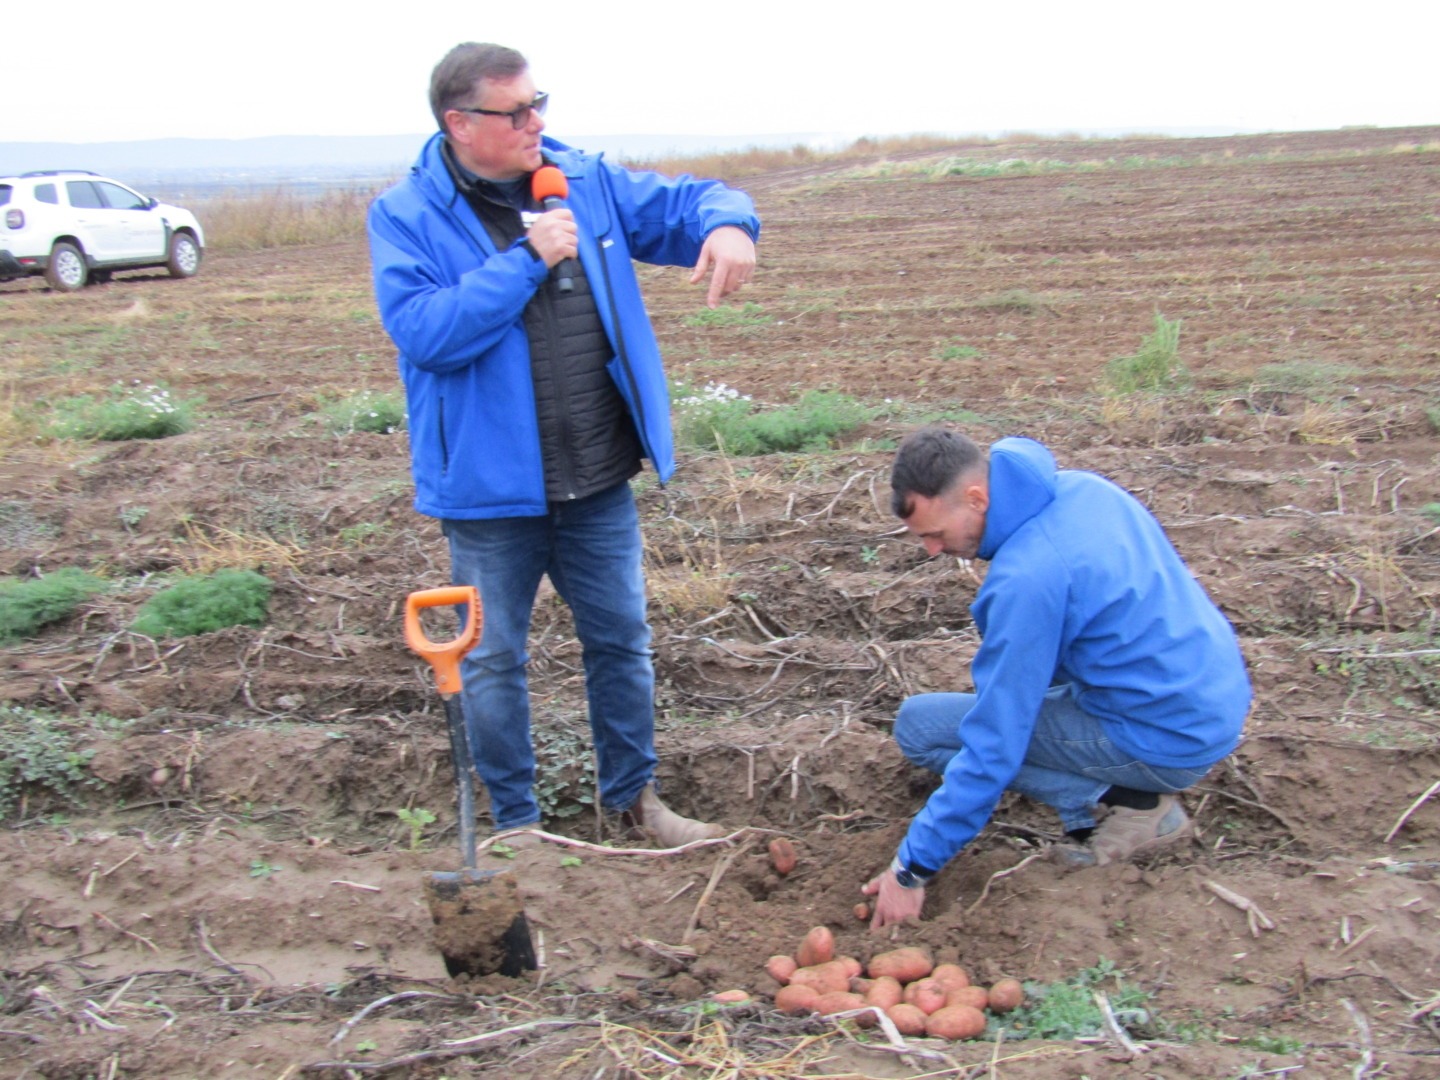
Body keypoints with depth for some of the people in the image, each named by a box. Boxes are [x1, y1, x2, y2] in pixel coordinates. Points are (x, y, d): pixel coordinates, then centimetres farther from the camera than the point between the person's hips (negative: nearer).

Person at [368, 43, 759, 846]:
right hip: (490, 488, -3)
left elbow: (684, 203, 6)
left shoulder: (587, 182, 2)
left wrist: (728, 223, -18)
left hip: (599, 484, 4)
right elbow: (422, 331, -22)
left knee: (622, 639, 16)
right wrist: (526, 259, -24)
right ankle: (514, 820, 31)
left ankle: (633, 794, 36)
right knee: (495, 660, 11)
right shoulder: (407, 217, -9)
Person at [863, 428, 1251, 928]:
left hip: (1168, 742, -9)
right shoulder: (1083, 487, 0)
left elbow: (995, 745, -22)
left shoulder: (1027, 578, -25)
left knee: (918, 723, -6)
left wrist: (913, 868, -14)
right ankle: (1122, 787, 12)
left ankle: (1125, 804, -6)